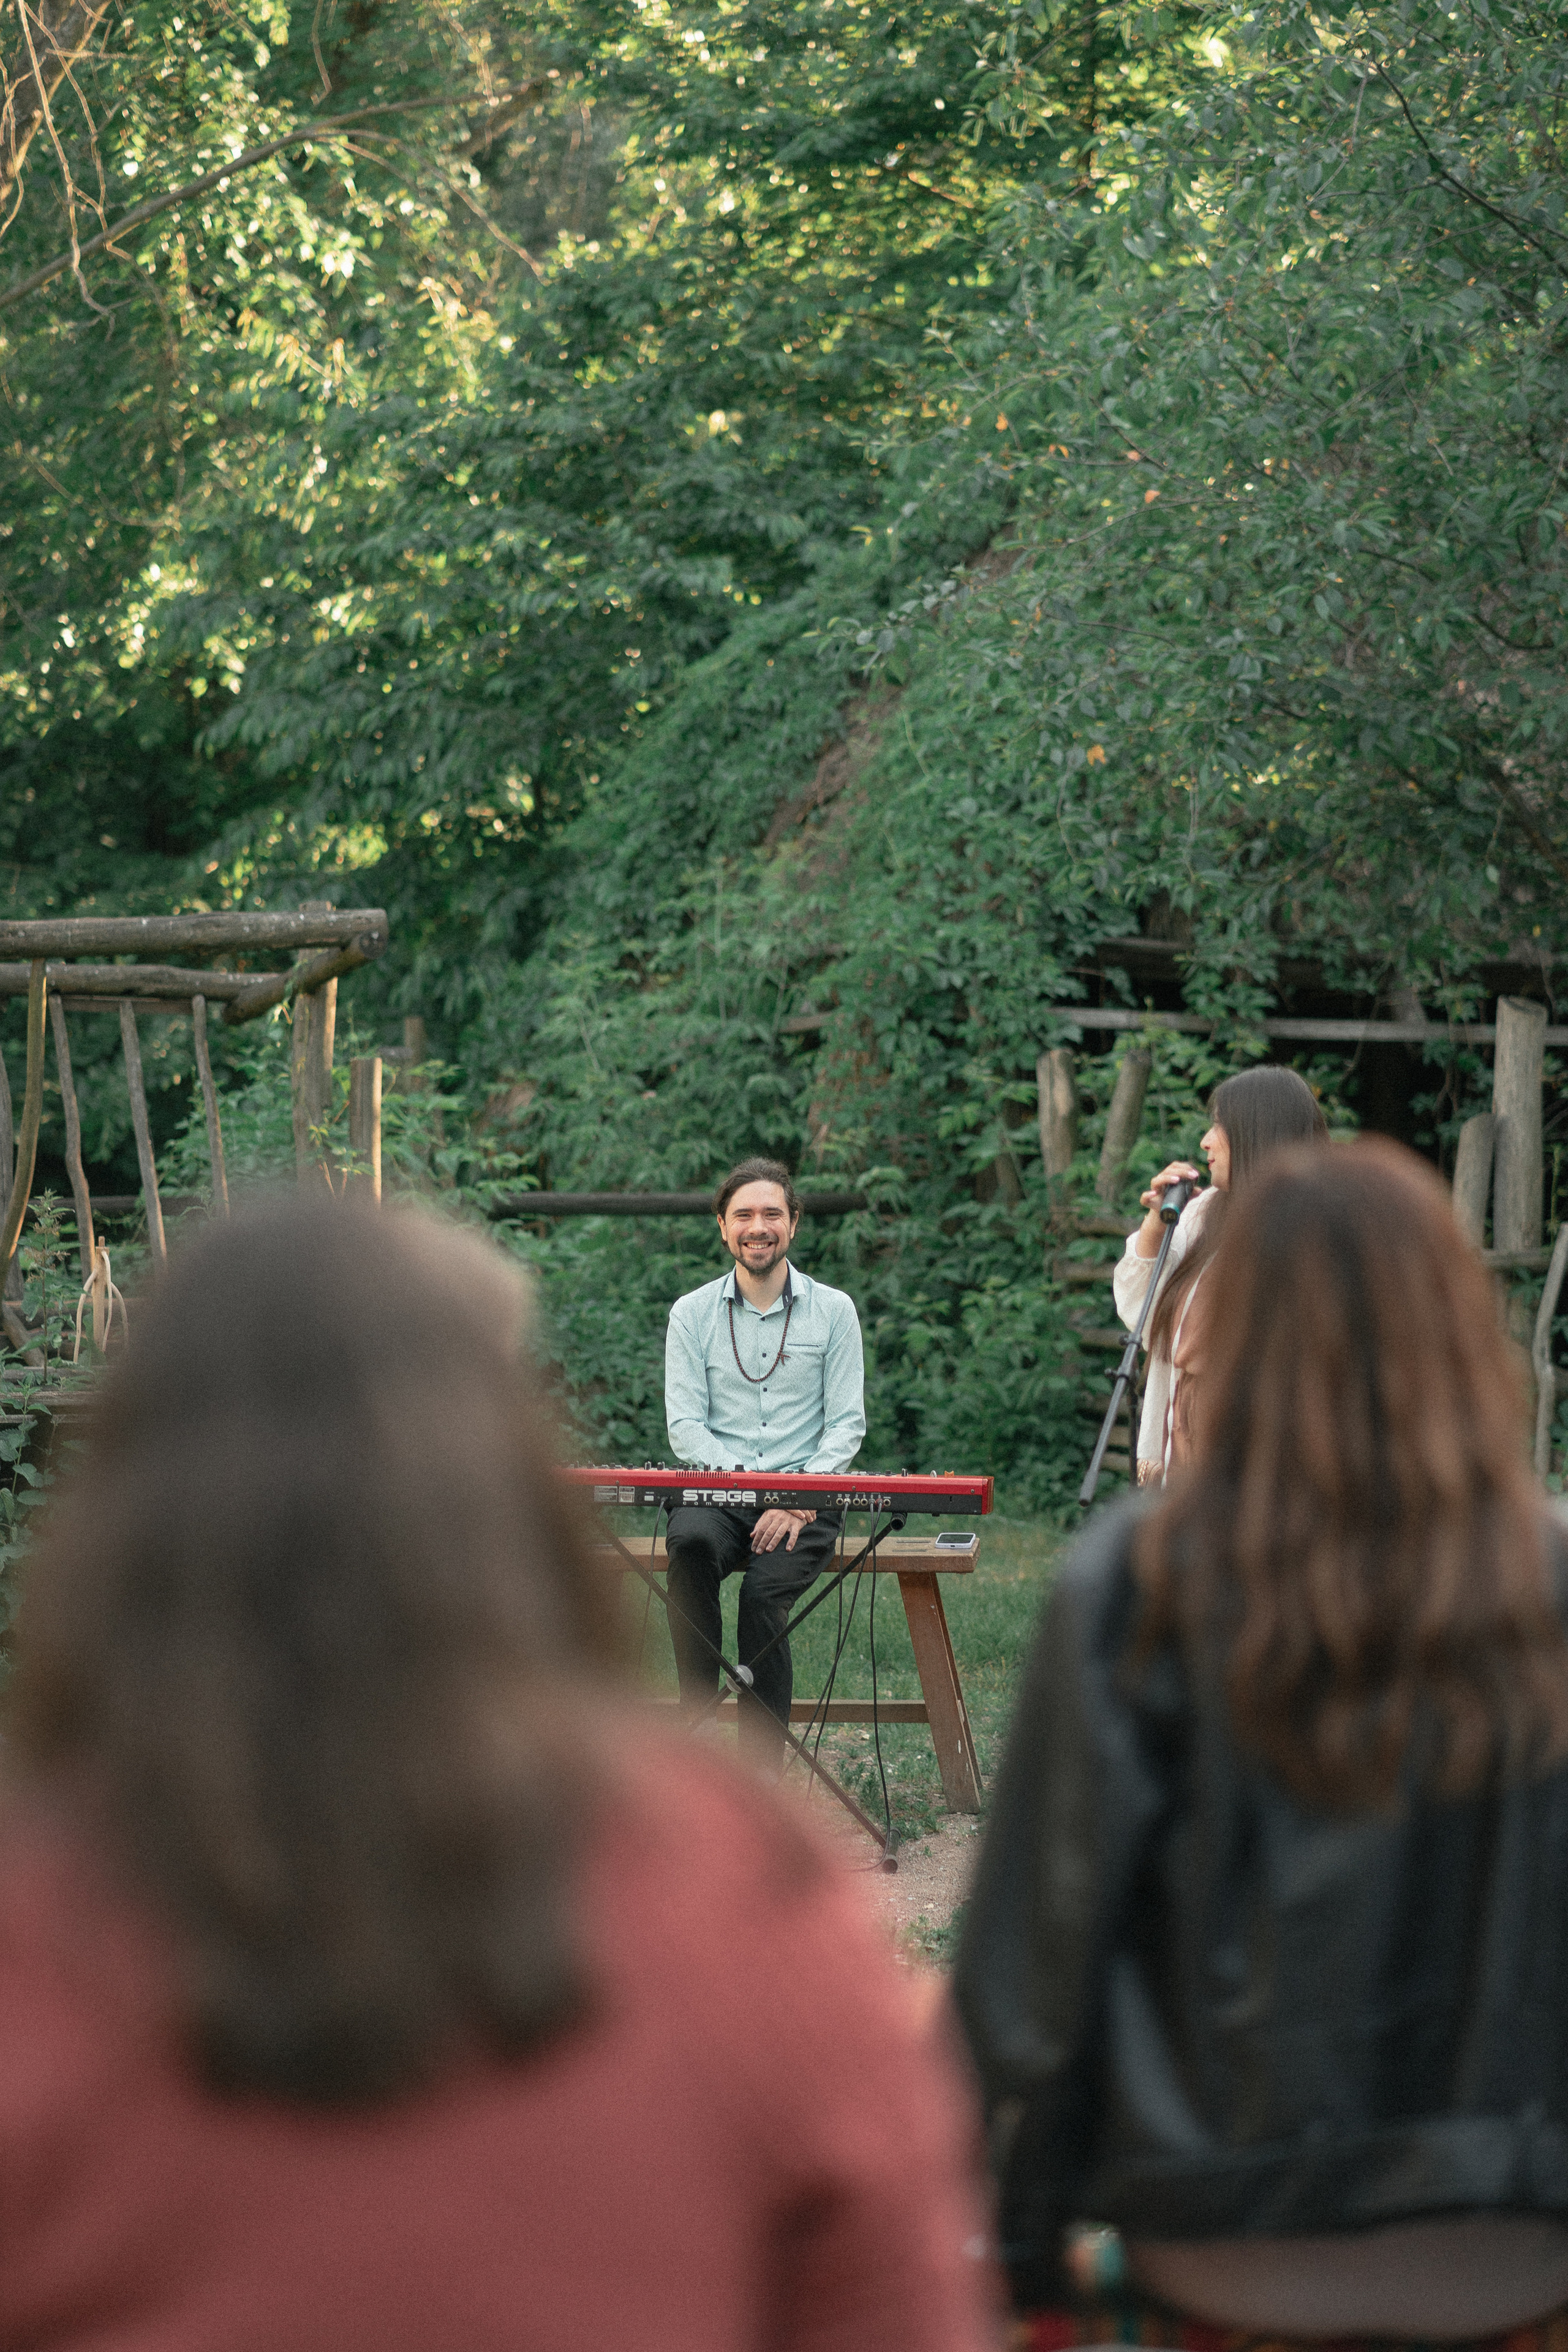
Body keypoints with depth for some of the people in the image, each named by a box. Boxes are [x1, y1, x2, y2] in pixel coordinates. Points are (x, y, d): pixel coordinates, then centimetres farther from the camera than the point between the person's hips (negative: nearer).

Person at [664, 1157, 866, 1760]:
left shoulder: (832, 1311, 7)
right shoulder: (692, 1314, 8)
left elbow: (847, 1424, 3)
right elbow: (685, 1426, 2)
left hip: (807, 1500, -1)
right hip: (717, 1494, 1)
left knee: (763, 1593, -28)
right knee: (690, 1545, -35)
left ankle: (763, 1773, -21)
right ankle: (697, 1700, -22)